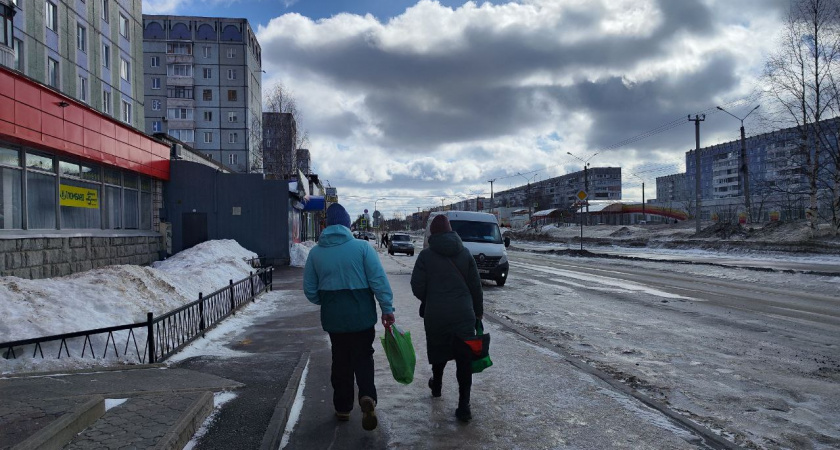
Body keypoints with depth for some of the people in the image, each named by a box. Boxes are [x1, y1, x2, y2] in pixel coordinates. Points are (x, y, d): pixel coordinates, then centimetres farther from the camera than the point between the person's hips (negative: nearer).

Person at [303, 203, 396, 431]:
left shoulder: (315, 252, 0)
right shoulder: (362, 247, -10)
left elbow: (310, 290, 5)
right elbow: (379, 280, -13)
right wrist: (387, 308, -7)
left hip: (332, 318, 2)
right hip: (361, 316, -2)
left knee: (340, 362, 16)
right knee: (363, 359, 10)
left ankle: (343, 408, 24)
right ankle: (367, 397, -13)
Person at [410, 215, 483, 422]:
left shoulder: (426, 255, -5)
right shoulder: (465, 253, 2)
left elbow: (417, 287, -6)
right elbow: (476, 285, 5)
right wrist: (478, 310, 16)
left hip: (435, 314, -1)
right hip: (464, 314, 1)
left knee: (438, 351, 21)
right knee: (464, 358, 2)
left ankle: (436, 386, 44)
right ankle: (464, 406, -1)